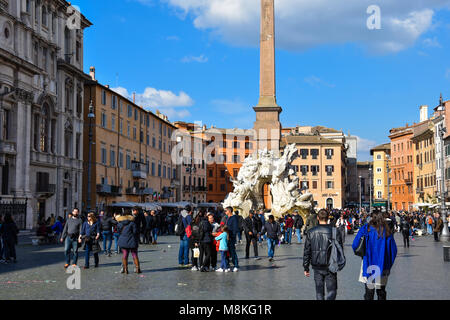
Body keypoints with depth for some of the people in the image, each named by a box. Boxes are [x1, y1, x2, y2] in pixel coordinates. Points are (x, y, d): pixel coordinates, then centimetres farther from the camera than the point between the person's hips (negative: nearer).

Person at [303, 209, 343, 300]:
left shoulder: (311, 232, -1)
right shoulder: (335, 231, -6)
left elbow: (307, 251, 1)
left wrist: (306, 268, 8)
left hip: (317, 267, 2)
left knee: (319, 291, 12)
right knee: (331, 290, 4)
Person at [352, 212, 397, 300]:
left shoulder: (366, 229, -5)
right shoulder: (387, 231, 1)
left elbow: (355, 245, -8)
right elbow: (393, 250, 4)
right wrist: (388, 265, 14)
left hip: (368, 266, -2)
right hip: (383, 267, 2)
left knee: (369, 292, 2)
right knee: (381, 292, 12)